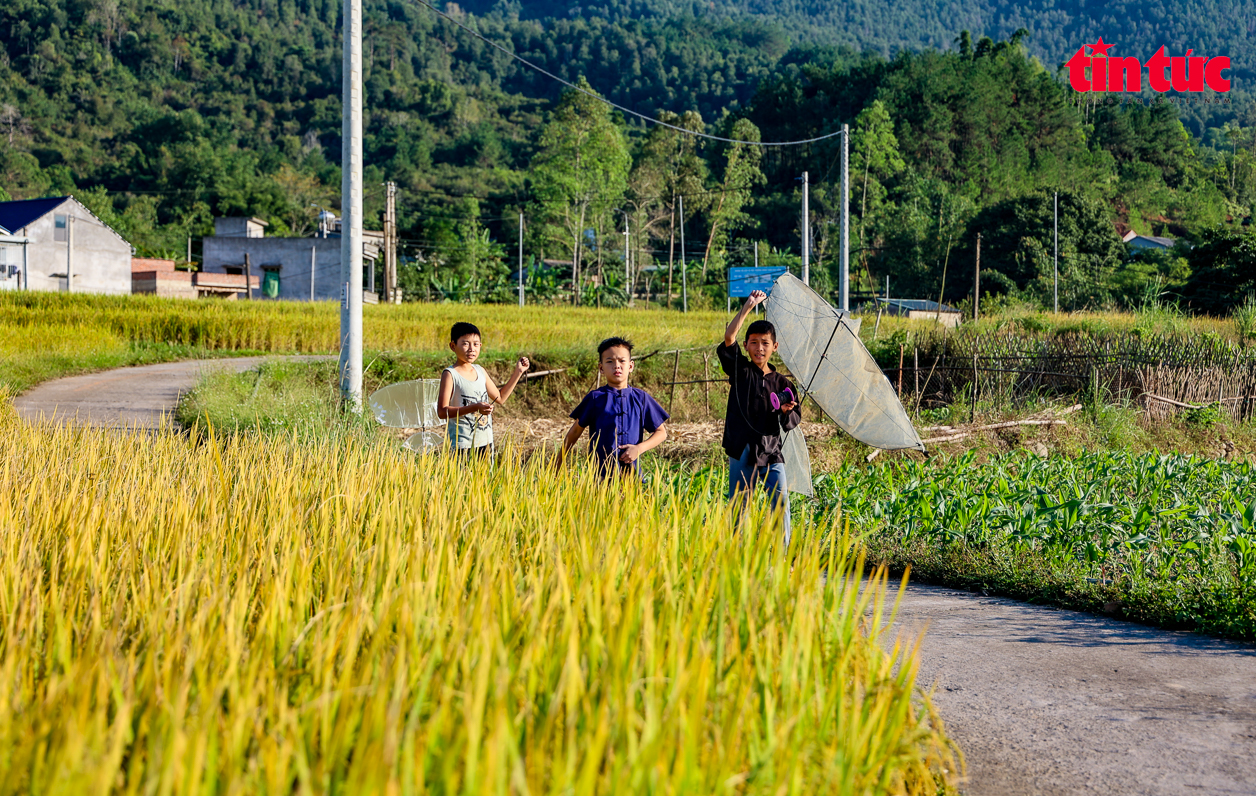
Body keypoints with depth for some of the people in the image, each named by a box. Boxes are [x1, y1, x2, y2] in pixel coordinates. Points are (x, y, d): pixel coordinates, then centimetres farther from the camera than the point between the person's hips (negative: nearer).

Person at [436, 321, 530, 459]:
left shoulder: (480, 371, 11)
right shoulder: (450, 375, -10)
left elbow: (500, 397, 22)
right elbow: (442, 412, -18)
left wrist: (518, 372, 17)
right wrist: (475, 408, -26)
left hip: (485, 441, 7)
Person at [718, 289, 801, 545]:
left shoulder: (781, 383, 9)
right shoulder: (740, 370, 5)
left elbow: (793, 422, 9)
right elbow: (729, 337, -10)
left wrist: (786, 412, -15)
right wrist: (748, 306, -11)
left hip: (771, 453, 1)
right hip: (742, 452, -1)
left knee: (781, 500, -11)